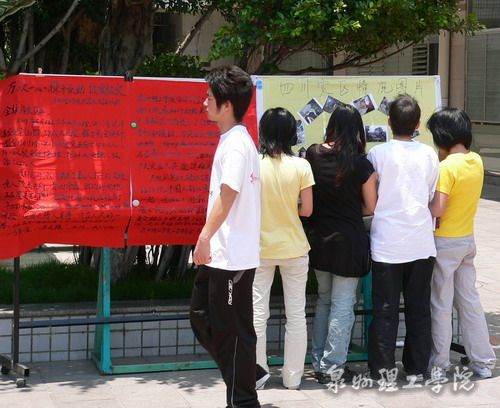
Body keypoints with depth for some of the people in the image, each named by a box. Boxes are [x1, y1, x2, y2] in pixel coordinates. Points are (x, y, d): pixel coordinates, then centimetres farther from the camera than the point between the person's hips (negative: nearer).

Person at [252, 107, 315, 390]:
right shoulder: (301, 166, -8)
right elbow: (307, 210, -7)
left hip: (260, 248, 0)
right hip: (294, 249, 0)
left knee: (258, 312, 8)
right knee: (296, 314, 10)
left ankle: (258, 373, 12)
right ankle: (293, 377, 15)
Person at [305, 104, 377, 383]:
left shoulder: (313, 155, -4)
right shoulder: (361, 164, -14)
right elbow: (371, 207, -6)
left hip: (319, 238, 5)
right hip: (348, 241, -5)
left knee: (324, 300, 19)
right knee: (343, 305, 4)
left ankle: (319, 363, 24)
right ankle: (332, 368, 8)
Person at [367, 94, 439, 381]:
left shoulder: (377, 154, -6)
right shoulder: (429, 155, 1)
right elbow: (431, 196, 9)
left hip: (387, 244, -2)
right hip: (421, 242, 2)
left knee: (385, 309, 4)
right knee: (419, 308, 10)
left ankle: (383, 370, 6)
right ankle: (417, 369, 15)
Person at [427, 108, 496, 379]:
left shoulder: (447, 167, -22)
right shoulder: (476, 161, 2)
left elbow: (436, 210, -26)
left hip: (445, 242, -7)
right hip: (467, 239, 7)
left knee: (440, 305, 4)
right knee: (469, 300, 15)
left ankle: (438, 364, 14)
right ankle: (483, 361, 20)